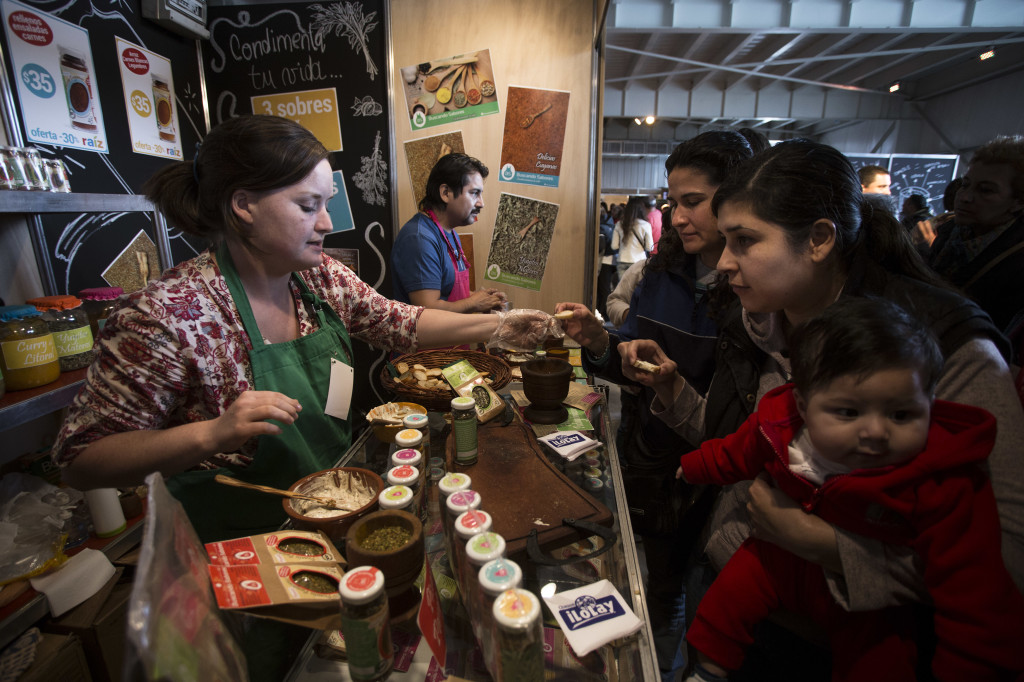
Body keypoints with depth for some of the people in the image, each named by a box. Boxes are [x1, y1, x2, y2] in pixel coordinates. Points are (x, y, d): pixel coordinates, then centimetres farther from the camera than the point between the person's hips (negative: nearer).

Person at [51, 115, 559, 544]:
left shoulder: (321, 277, -4)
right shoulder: (168, 315, -21)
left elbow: (402, 324, 2)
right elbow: (81, 461, -15)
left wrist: (498, 325, -7)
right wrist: (212, 433, -31)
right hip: (242, 543, -5)